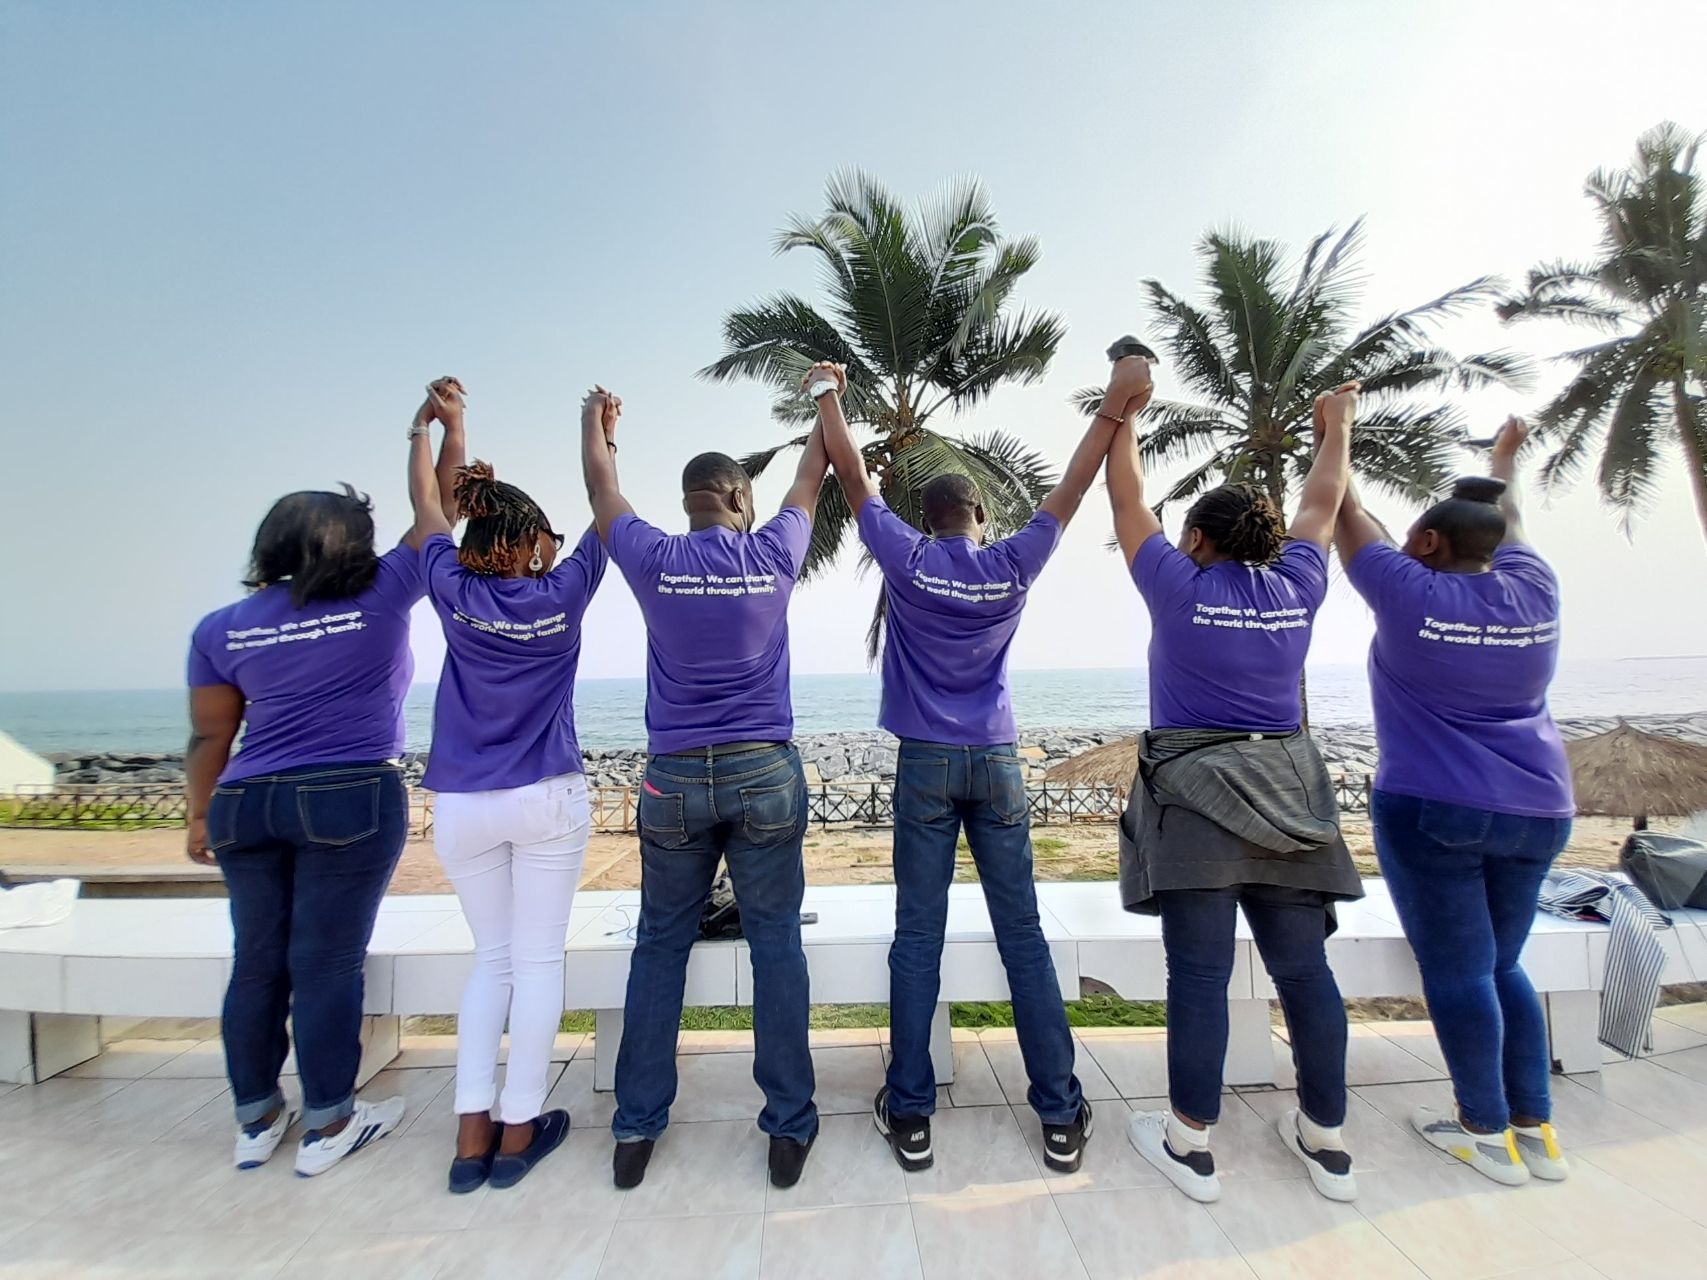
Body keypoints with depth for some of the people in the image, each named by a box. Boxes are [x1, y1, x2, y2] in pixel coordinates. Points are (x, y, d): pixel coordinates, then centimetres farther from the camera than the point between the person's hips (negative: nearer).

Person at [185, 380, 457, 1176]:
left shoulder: (221, 628, 6)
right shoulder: (381, 597, -5)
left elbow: (207, 737, 9)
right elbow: (430, 513, 6)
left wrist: (201, 816, 21)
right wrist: (424, 430, 18)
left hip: (246, 806, 5)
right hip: (350, 803, -4)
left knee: (257, 963, 14)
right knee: (327, 964, 3)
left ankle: (256, 1122, 28)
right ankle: (327, 1127, 16)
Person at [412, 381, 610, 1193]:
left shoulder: (454, 593, -3)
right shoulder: (559, 595, -7)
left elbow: (437, 515, 15)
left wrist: (452, 426, 25)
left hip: (462, 806, 3)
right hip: (546, 800, -3)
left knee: (490, 958, 16)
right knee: (537, 962, 7)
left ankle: (473, 1135, 18)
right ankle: (518, 1132, 18)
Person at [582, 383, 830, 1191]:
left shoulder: (656, 561, -2)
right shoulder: (773, 557, -1)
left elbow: (601, 485, 16)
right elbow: (809, 478, 17)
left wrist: (594, 414, 35)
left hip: (676, 779, 1)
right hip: (765, 775, 0)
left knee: (660, 947, 14)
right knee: (776, 945, 7)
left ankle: (637, 1127, 24)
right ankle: (789, 1126, 17)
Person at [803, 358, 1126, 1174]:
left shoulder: (905, 559, -2)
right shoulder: (1013, 564, 2)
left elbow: (853, 476, 7)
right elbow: (1072, 488, 9)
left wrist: (827, 393, 18)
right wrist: (1115, 410, 16)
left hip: (925, 764, -1)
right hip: (997, 764, 2)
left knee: (917, 940, 5)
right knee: (1023, 937, 8)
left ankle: (909, 1116, 14)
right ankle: (1060, 1117, 17)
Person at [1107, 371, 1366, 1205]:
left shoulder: (1180, 586, -5)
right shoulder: (1297, 585, 6)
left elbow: (1126, 503, 4)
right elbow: (1322, 504, 21)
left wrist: (1121, 413, 16)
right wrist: (1337, 425, 37)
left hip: (1196, 792, -4)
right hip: (1286, 791, 5)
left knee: (1200, 972, 0)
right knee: (1304, 966, 11)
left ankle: (1189, 1144, 11)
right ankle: (1326, 1141, 25)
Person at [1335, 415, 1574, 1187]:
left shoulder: (1409, 595, -11)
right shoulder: (1534, 592, 3)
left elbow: (1347, 515, 0)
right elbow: (1507, 524, 23)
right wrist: (1504, 459, 42)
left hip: (1432, 812, -6)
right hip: (1536, 812, 6)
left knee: (1457, 972, 4)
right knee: (1501, 966, 18)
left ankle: (1489, 1135, 15)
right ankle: (1537, 1130, 23)